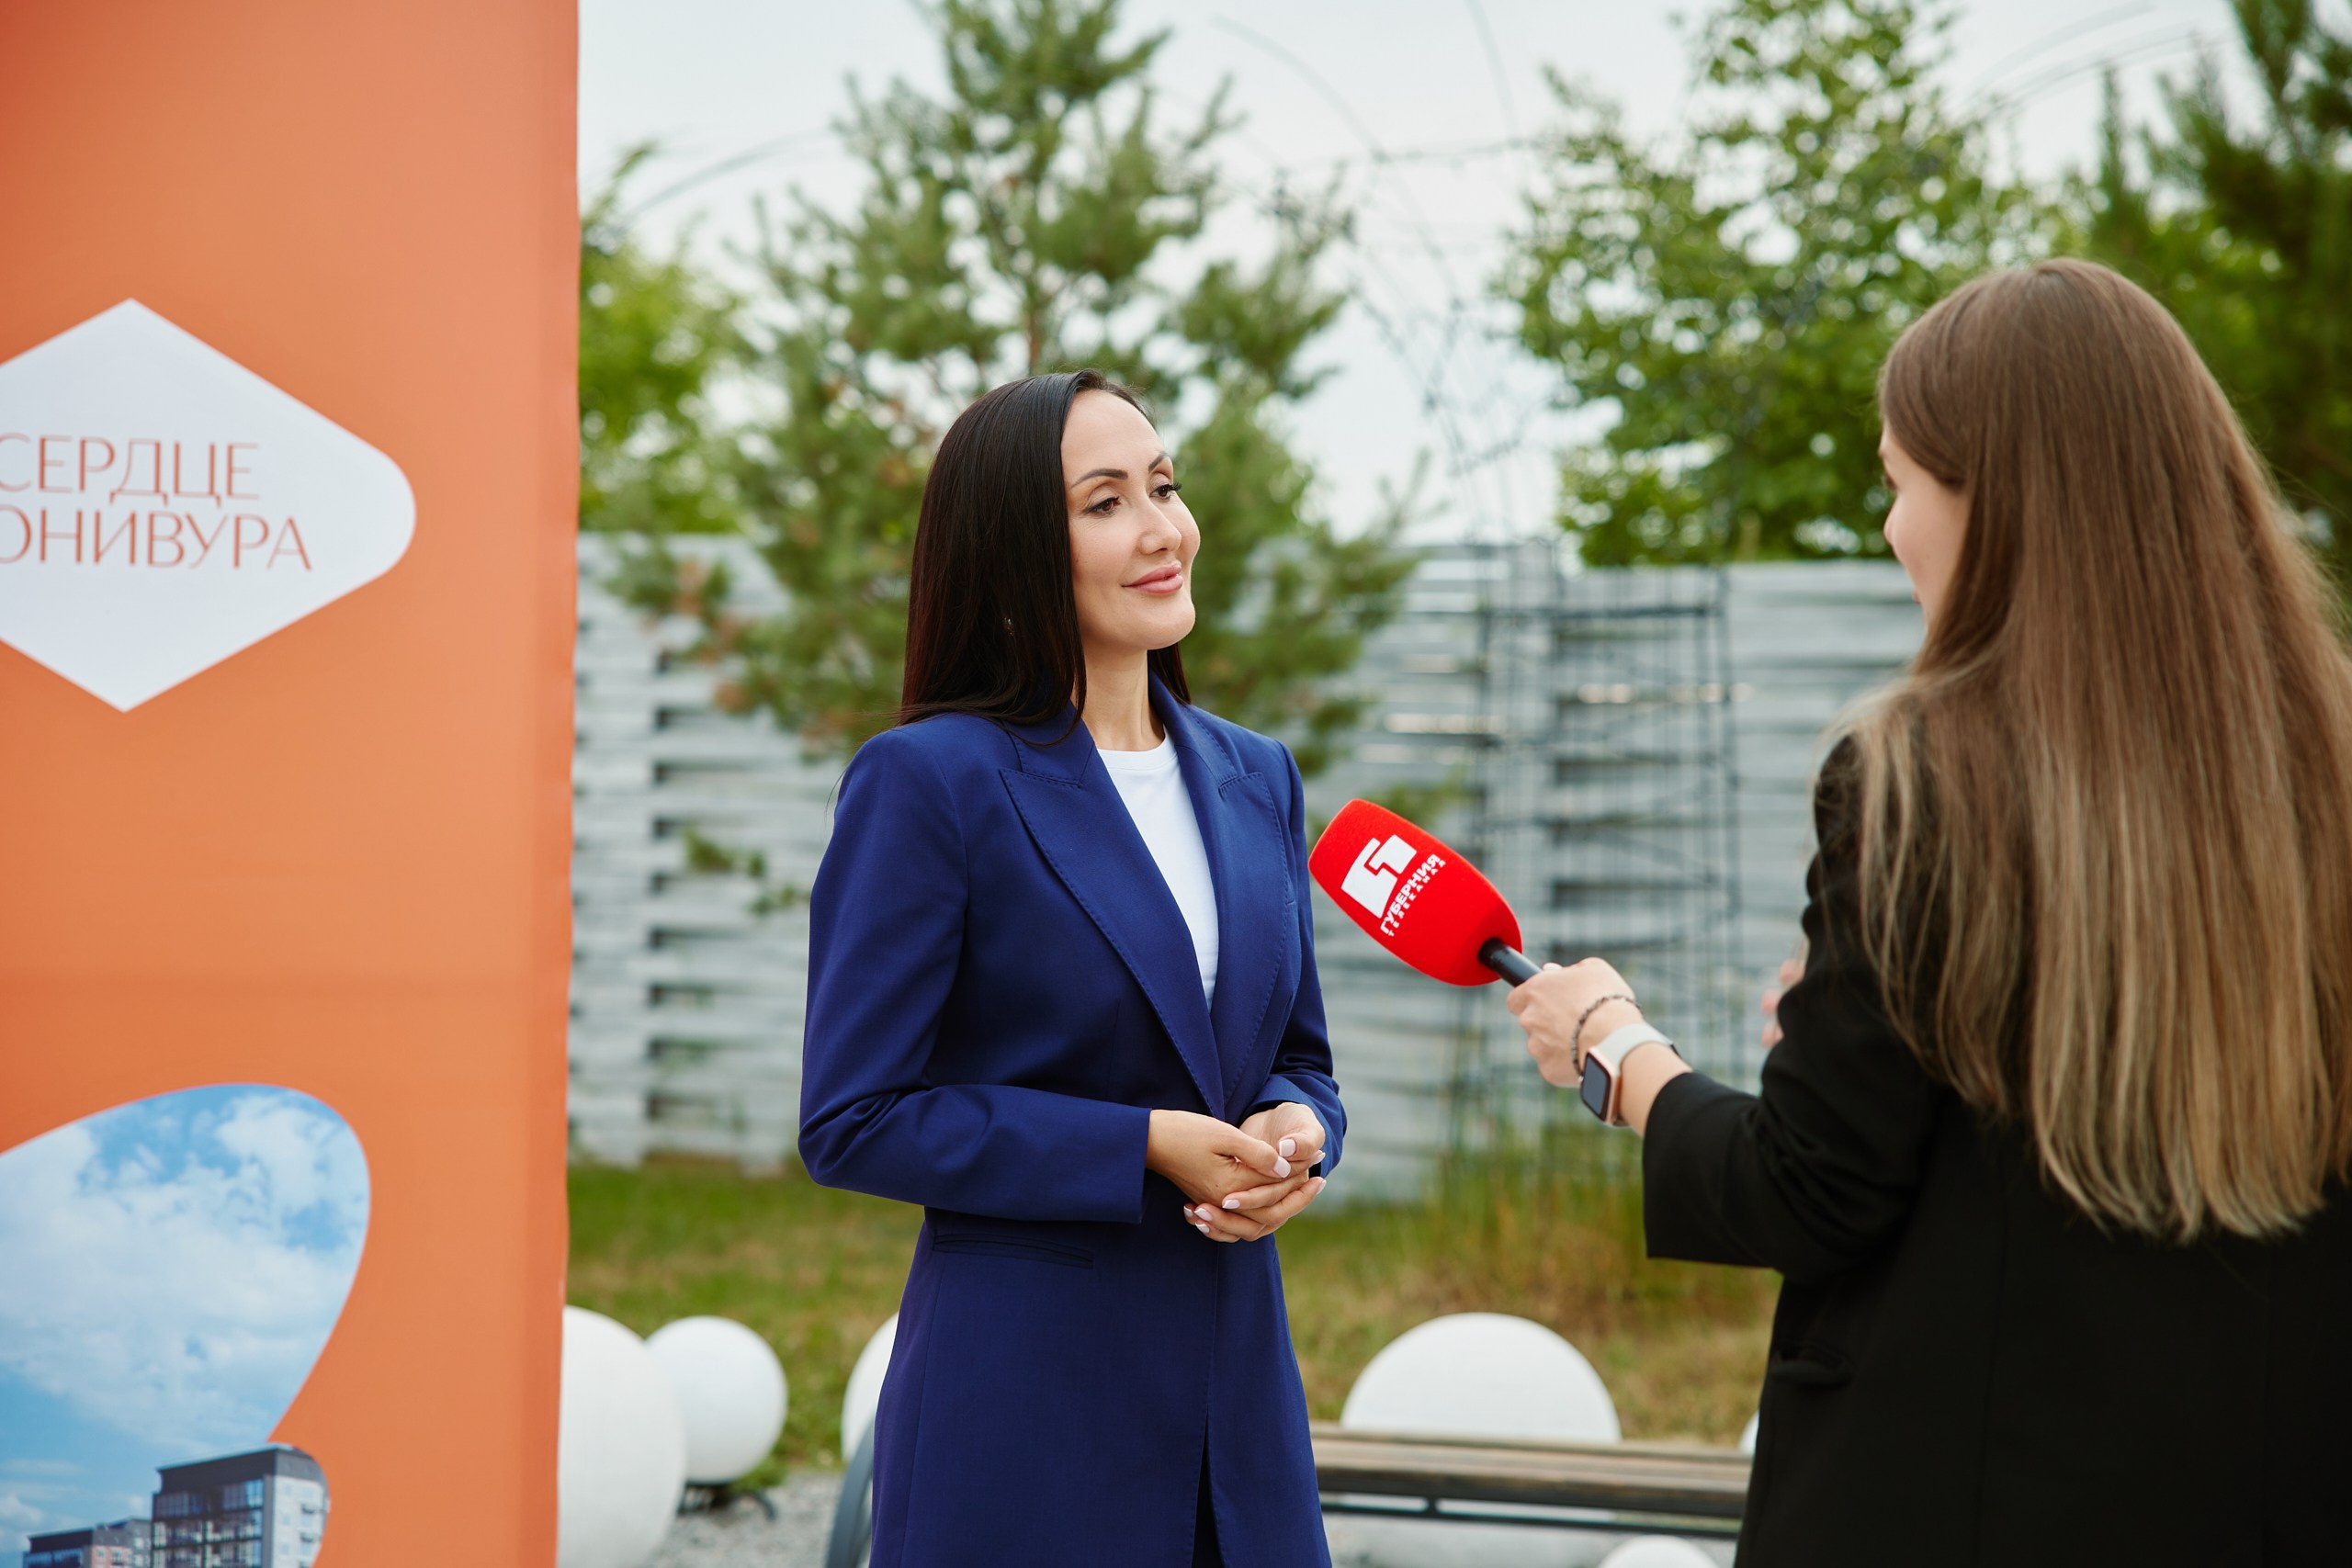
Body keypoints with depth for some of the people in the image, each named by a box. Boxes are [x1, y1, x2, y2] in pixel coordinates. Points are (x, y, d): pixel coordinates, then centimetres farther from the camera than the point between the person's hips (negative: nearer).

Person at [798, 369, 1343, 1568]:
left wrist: (1297, 1134, -5)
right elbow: (853, 1121, -10)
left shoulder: (1255, 778, 12)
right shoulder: (930, 781, -8)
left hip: (1236, 1378, 6)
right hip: (1024, 1396, -6)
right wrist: (1144, 1148, -15)